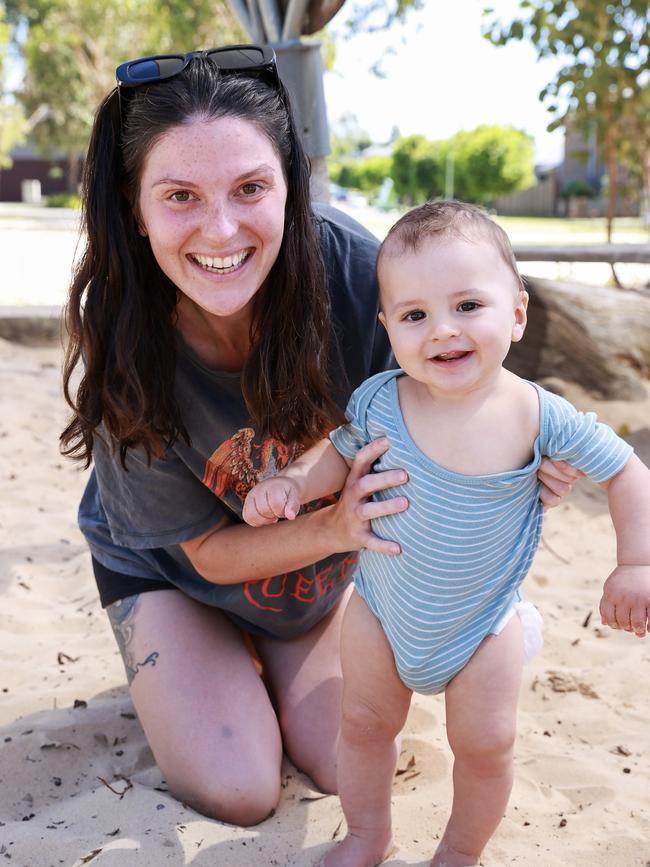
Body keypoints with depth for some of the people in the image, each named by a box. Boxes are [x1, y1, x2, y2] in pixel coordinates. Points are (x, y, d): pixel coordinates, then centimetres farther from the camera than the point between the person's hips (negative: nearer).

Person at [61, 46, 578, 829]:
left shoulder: (353, 268, -32)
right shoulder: (125, 349, -31)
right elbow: (209, 552, -21)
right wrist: (337, 528, -40)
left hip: (322, 565, 2)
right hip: (172, 568, -1)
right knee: (238, 792, -10)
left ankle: (259, 655, 25)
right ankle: (168, 669, 21)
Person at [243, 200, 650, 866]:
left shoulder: (540, 418, -22)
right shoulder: (377, 400, -20)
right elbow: (340, 453, 0)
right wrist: (291, 482, -17)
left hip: (483, 623, -1)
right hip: (381, 609, 2)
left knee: (485, 744, 5)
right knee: (364, 725, 13)